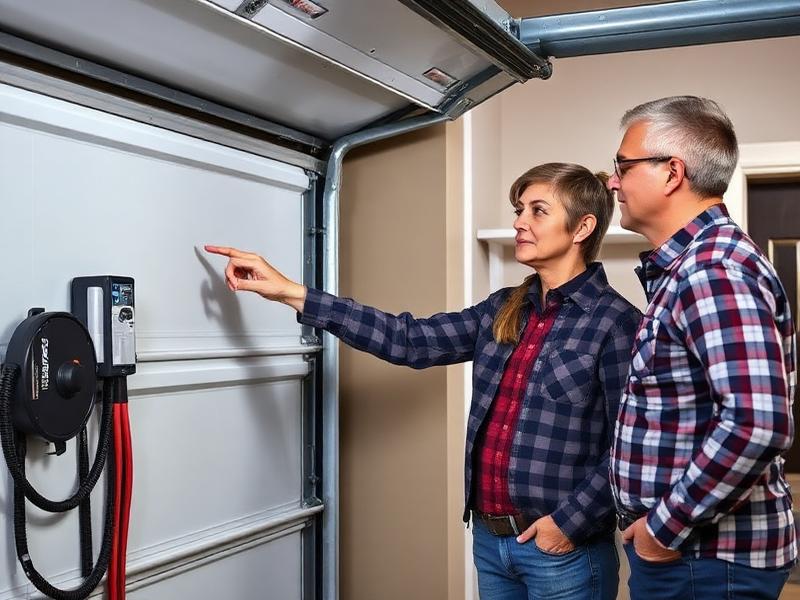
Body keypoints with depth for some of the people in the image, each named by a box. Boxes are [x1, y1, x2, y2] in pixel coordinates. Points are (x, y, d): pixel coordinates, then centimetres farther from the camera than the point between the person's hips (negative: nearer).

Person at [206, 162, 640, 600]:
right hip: (489, 539, 7)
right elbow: (408, 339, 2)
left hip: (562, 552, -6)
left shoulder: (613, 321, -12)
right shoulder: (502, 310, 7)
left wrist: (571, 522, -19)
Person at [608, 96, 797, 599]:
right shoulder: (690, 264, 11)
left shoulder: (714, 269, -21)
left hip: (706, 556, -9)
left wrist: (666, 527, -22)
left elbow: (759, 423, -32)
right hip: (688, 547, 9)